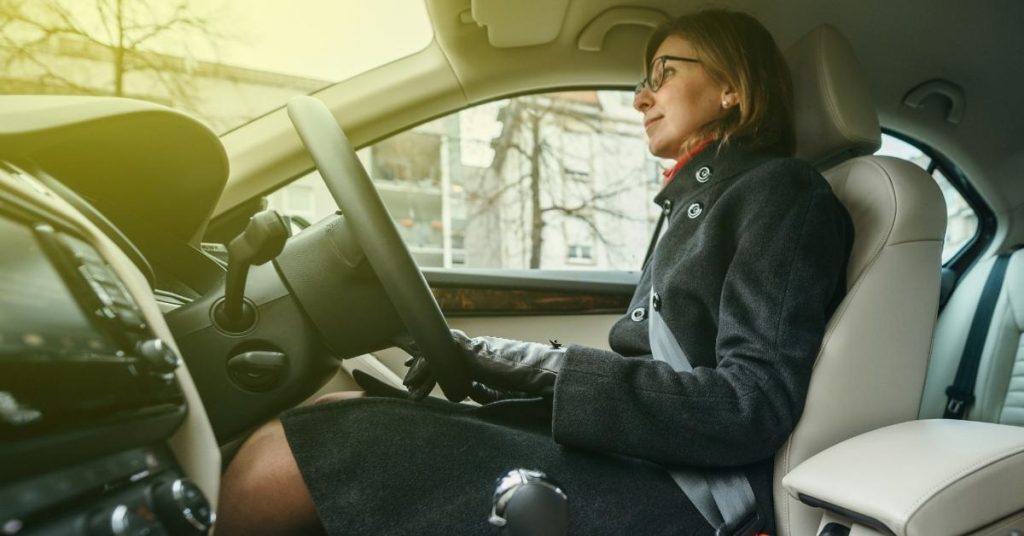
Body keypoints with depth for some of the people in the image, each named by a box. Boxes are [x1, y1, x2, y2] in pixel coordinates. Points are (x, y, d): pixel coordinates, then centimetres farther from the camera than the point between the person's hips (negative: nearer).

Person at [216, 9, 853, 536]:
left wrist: (534, 367, -17)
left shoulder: (781, 192, -3)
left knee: (284, 457, -18)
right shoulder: (696, 201, 21)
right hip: (637, 461, 8)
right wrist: (492, 360, 1)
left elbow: (754, 409, -15)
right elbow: (642, 366, 13)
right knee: (327, 424, 0)